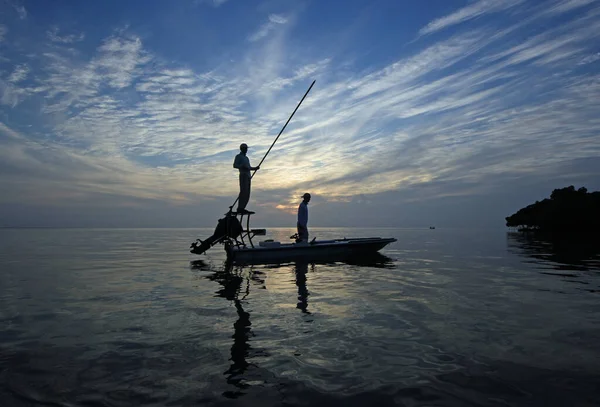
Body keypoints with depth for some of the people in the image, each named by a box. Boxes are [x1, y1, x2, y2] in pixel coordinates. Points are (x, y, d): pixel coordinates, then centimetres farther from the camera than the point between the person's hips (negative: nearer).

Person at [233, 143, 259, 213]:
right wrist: (243, 166, -20)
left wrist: (255, 168, 13)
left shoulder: (246, 158, 27)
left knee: (247, 194, 2)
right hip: (243, 176, -8)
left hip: (248, 177, 8)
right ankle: (240, 208, -19)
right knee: (243, 192, -17)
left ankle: (242, 208, 2)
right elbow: (234, 165, -8)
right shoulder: (238, 156, 4)